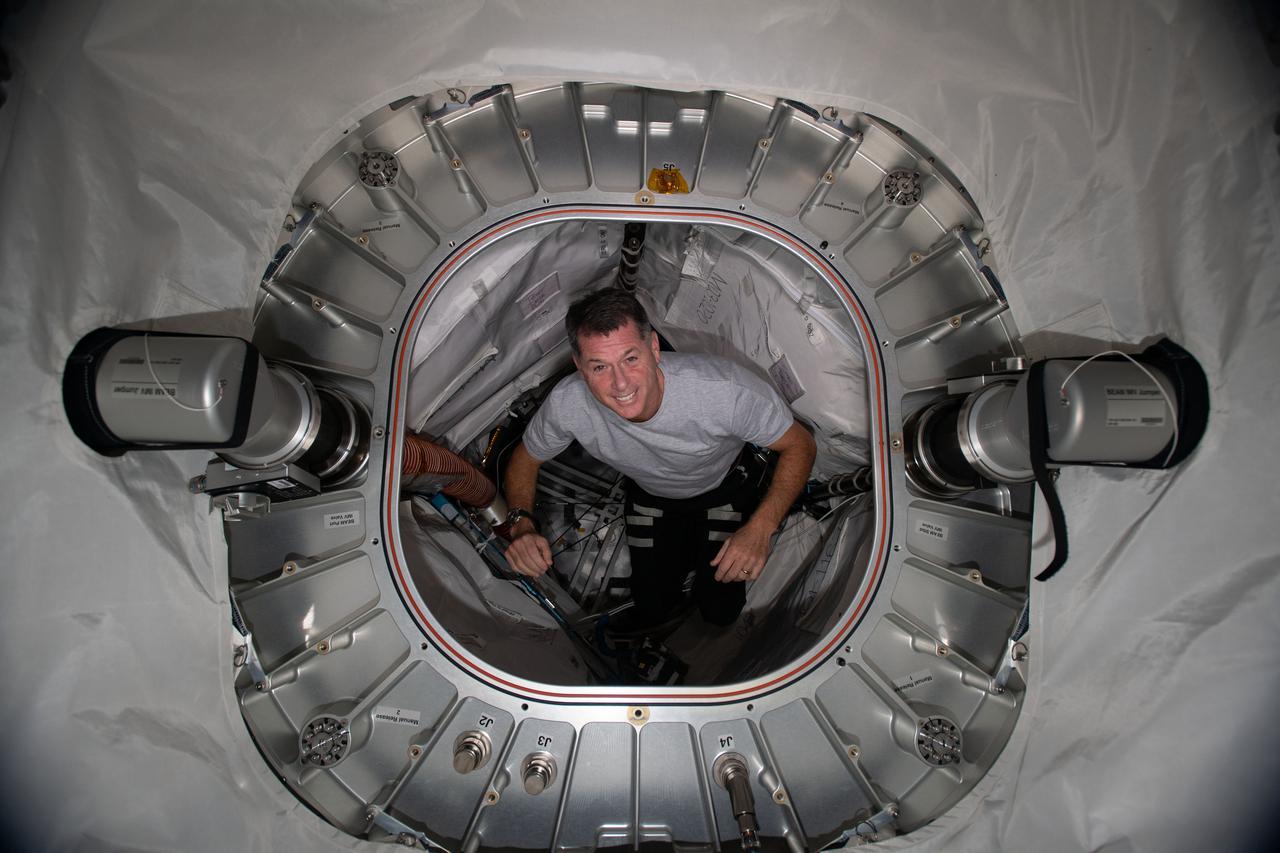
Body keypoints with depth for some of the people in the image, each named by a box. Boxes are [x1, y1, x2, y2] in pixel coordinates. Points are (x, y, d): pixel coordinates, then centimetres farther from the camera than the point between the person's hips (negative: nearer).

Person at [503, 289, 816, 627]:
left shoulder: (725, 389, -41)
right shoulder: (567, 403, -33)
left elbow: (799, 446, -25)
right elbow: (525, 458, -11)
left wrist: (760, 529, -37)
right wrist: (521, 524, -30)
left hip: (724, 487, -2)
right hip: (650, 495, 2)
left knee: (720, 611, -2)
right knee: (653, 611, 9)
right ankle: (689, 550, 37)